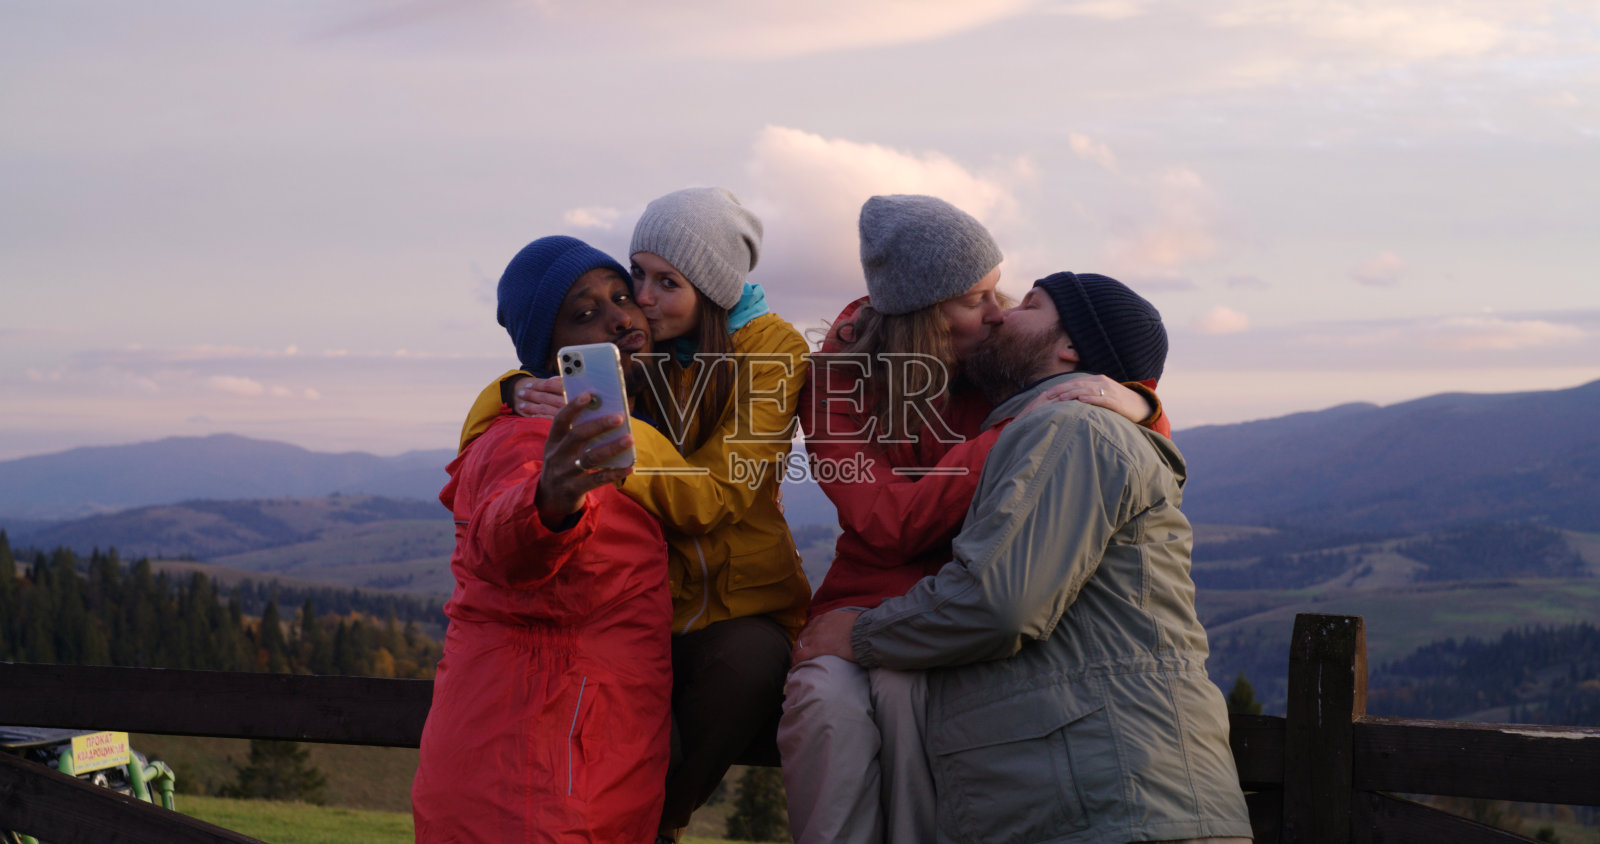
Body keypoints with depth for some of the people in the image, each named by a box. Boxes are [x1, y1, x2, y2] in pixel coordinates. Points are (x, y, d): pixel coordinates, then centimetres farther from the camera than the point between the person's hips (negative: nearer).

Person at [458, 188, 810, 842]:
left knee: (749, 665, -35)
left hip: (735, 599, -1)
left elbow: (716, 496, -17)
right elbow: (482, 446, 4)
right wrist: (515, 395, -20)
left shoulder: (771, 349, -4)